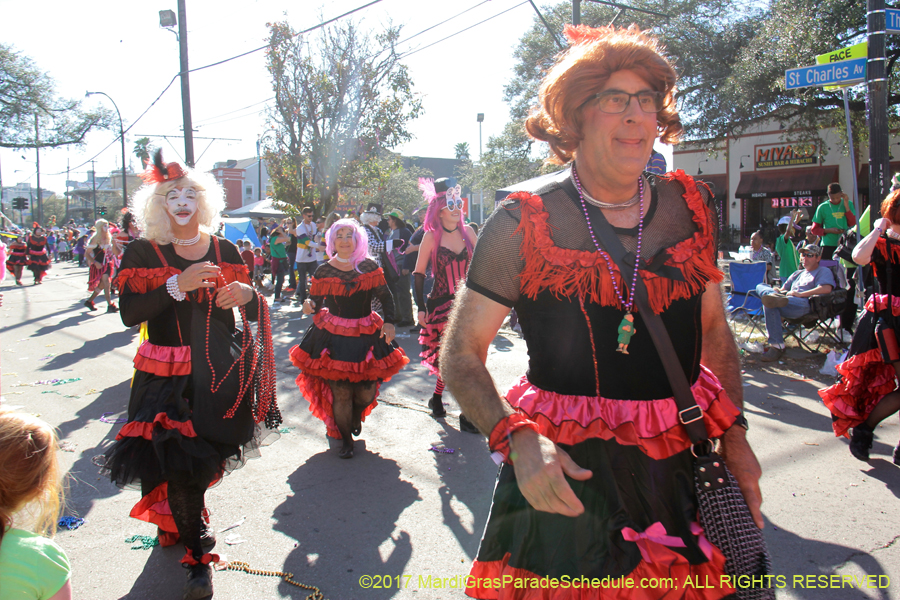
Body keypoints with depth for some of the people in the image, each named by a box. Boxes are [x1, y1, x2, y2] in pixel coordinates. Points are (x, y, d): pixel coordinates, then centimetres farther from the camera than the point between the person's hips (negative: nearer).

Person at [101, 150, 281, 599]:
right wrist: (177, 286, -25)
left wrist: (249, 295, -15)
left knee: (204, 457, 13)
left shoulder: (224, 251, 5)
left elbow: (252, 310, 8)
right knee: (180, 462, -7)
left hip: (222, 371, 3)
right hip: (167, 376, -2)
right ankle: (196, 553, 15)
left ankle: (174, 518, 46)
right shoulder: (142, 253, -3)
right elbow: (129, 314, -13)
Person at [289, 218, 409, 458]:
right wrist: (310, 306, -23)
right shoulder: (324, 271, -1)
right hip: (333, 337, -1)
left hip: (367, 335, 1)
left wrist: (389, 321, -11)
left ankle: (357, 414, 40)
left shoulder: (369, 266, 0)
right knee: (340, 392, -3)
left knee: (366, 393, 1)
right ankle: (345, 439, 22)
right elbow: (316, 302, -1)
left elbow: (386, 296, 2)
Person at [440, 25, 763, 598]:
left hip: (684, 462, 5)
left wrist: (734, 433, 7)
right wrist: (517, 438, -23)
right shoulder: (522, 225, -11)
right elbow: (461, 357, -8)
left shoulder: (694, 208, 3)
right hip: (563, 472, -4)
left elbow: (714, 331, 14)